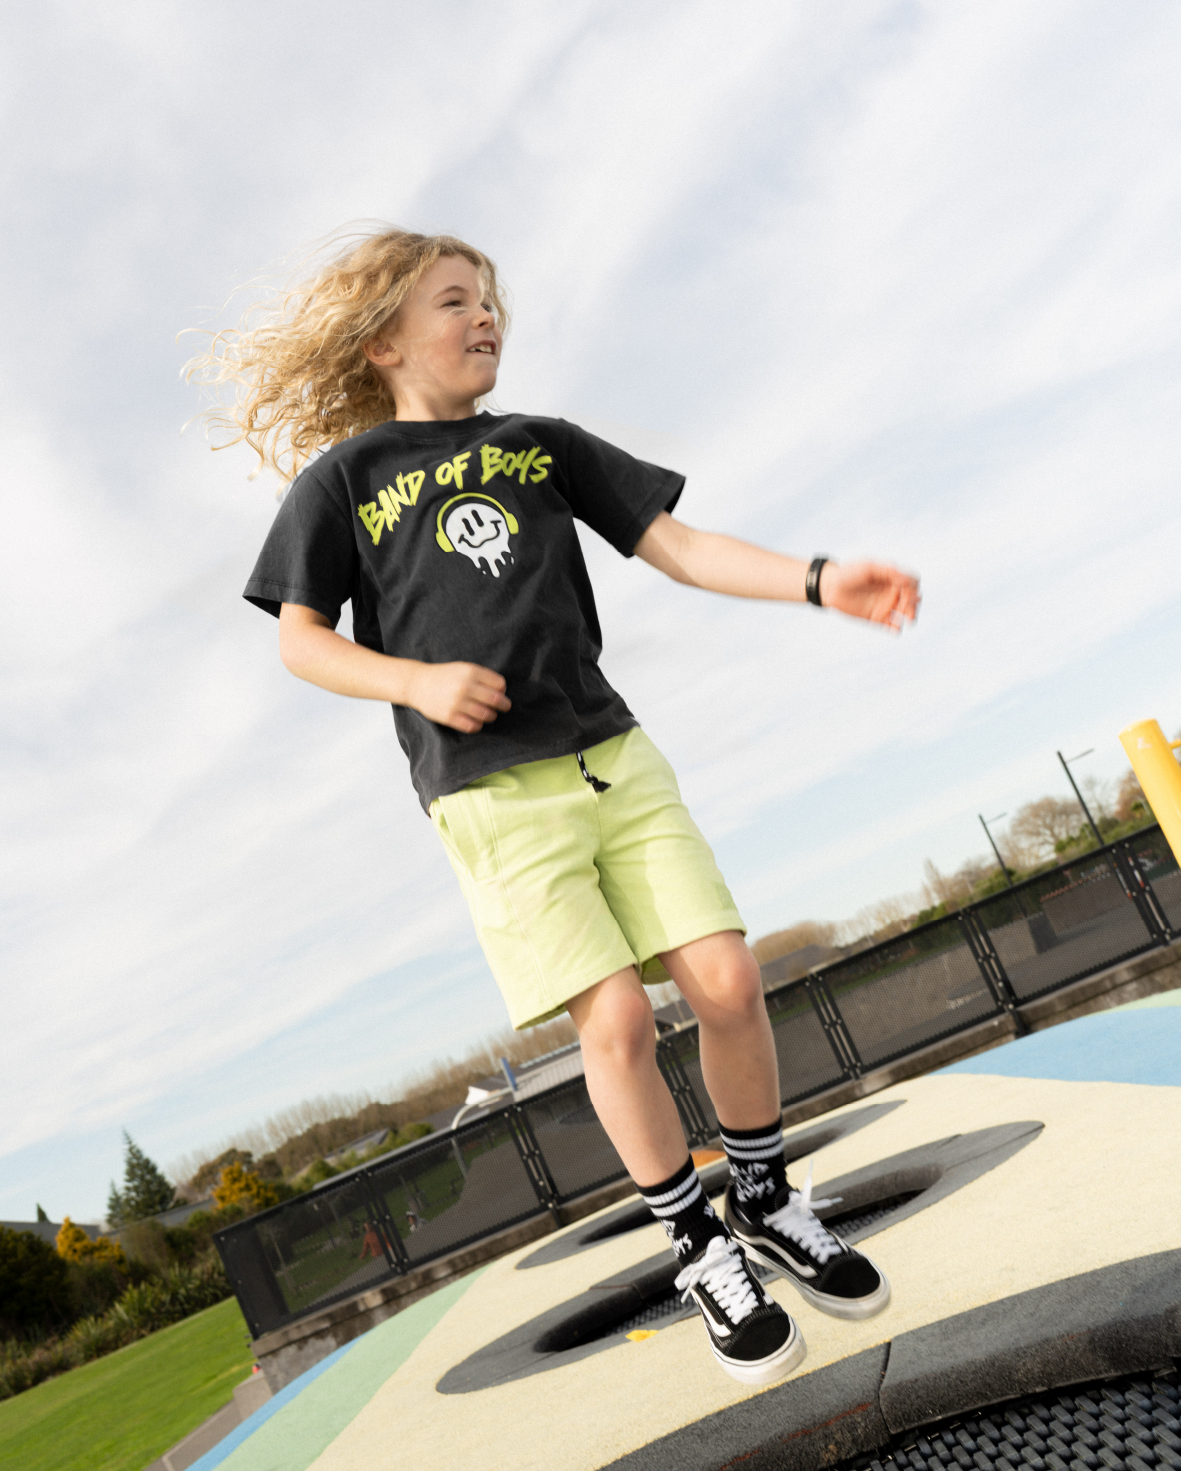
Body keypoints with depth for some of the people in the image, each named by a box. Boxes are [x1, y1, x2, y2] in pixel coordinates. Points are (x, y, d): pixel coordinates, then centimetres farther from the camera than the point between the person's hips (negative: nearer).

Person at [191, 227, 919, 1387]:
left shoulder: (543, 444, 15)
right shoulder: (343, 477, 6)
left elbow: (676, 547, 9)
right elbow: (300, 639, 6)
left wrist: (817, 581, -6)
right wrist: (418, 682, -12)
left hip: (613, 757, 3)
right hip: (492, 796, -3)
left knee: (726, 979, -5)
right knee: (616, 1020, -9)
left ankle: (767, 1202, 21)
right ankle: (701, 1250, 15)